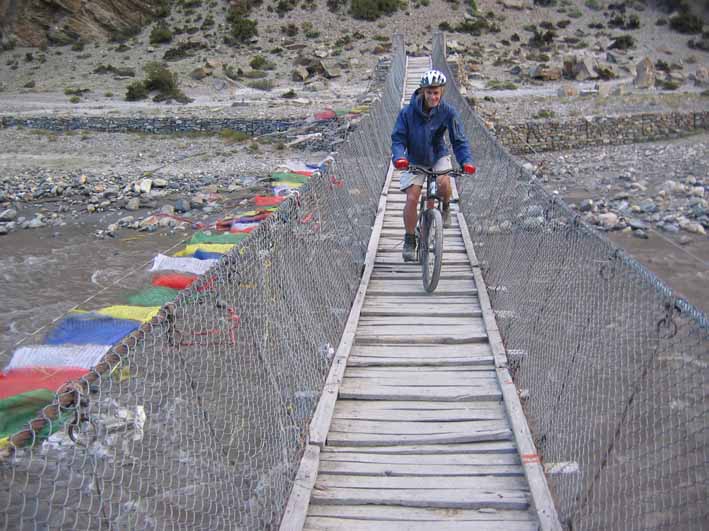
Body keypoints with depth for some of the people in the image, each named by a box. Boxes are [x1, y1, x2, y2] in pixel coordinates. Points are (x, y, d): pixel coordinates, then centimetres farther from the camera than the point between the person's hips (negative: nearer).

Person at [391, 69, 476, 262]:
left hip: (438, 156, 0)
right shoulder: (407, 112, -19)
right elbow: (398, 138, -17)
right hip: (415, 160, 0)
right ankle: (409, 241, 8)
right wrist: (399, 157, -37)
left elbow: (459, 140, -15)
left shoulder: (448, 112, -17)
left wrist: (466, 161, -32)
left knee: (443, 182, -30)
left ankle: (446, 208, 5)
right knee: (412, 199, -10)